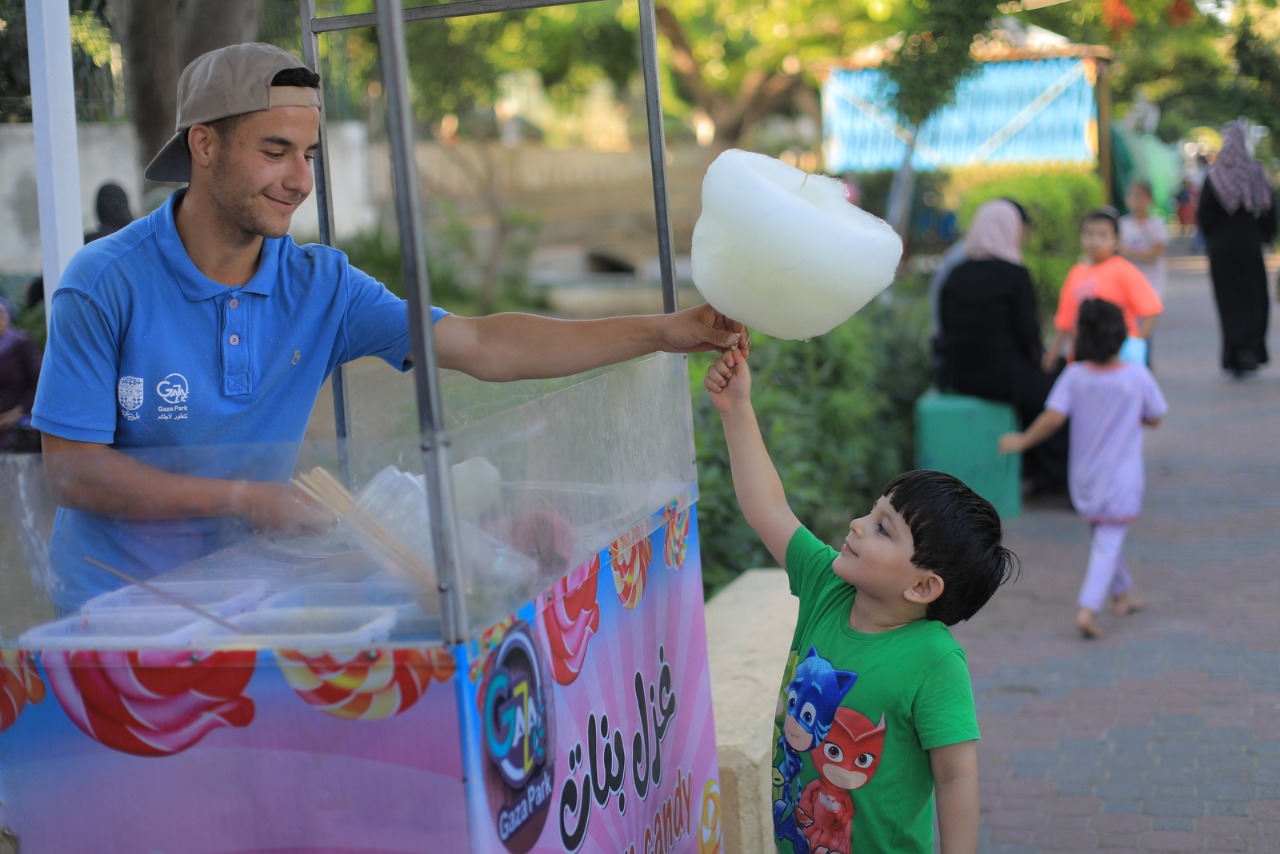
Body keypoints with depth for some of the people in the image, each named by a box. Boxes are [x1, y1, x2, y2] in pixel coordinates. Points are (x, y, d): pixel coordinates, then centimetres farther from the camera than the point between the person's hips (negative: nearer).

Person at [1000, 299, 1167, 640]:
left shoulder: (1075, 375, -12)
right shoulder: (1138, 376, -12)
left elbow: (1053, 417, -20)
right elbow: (1154, 418, 0)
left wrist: (1022, 441, -6)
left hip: (1085, 474, 3)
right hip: (1121, 477, -3)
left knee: (1105, 536, 23)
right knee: (1108, 543, -2)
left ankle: (1122, 595, 37)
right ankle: (1087, 609, -15)